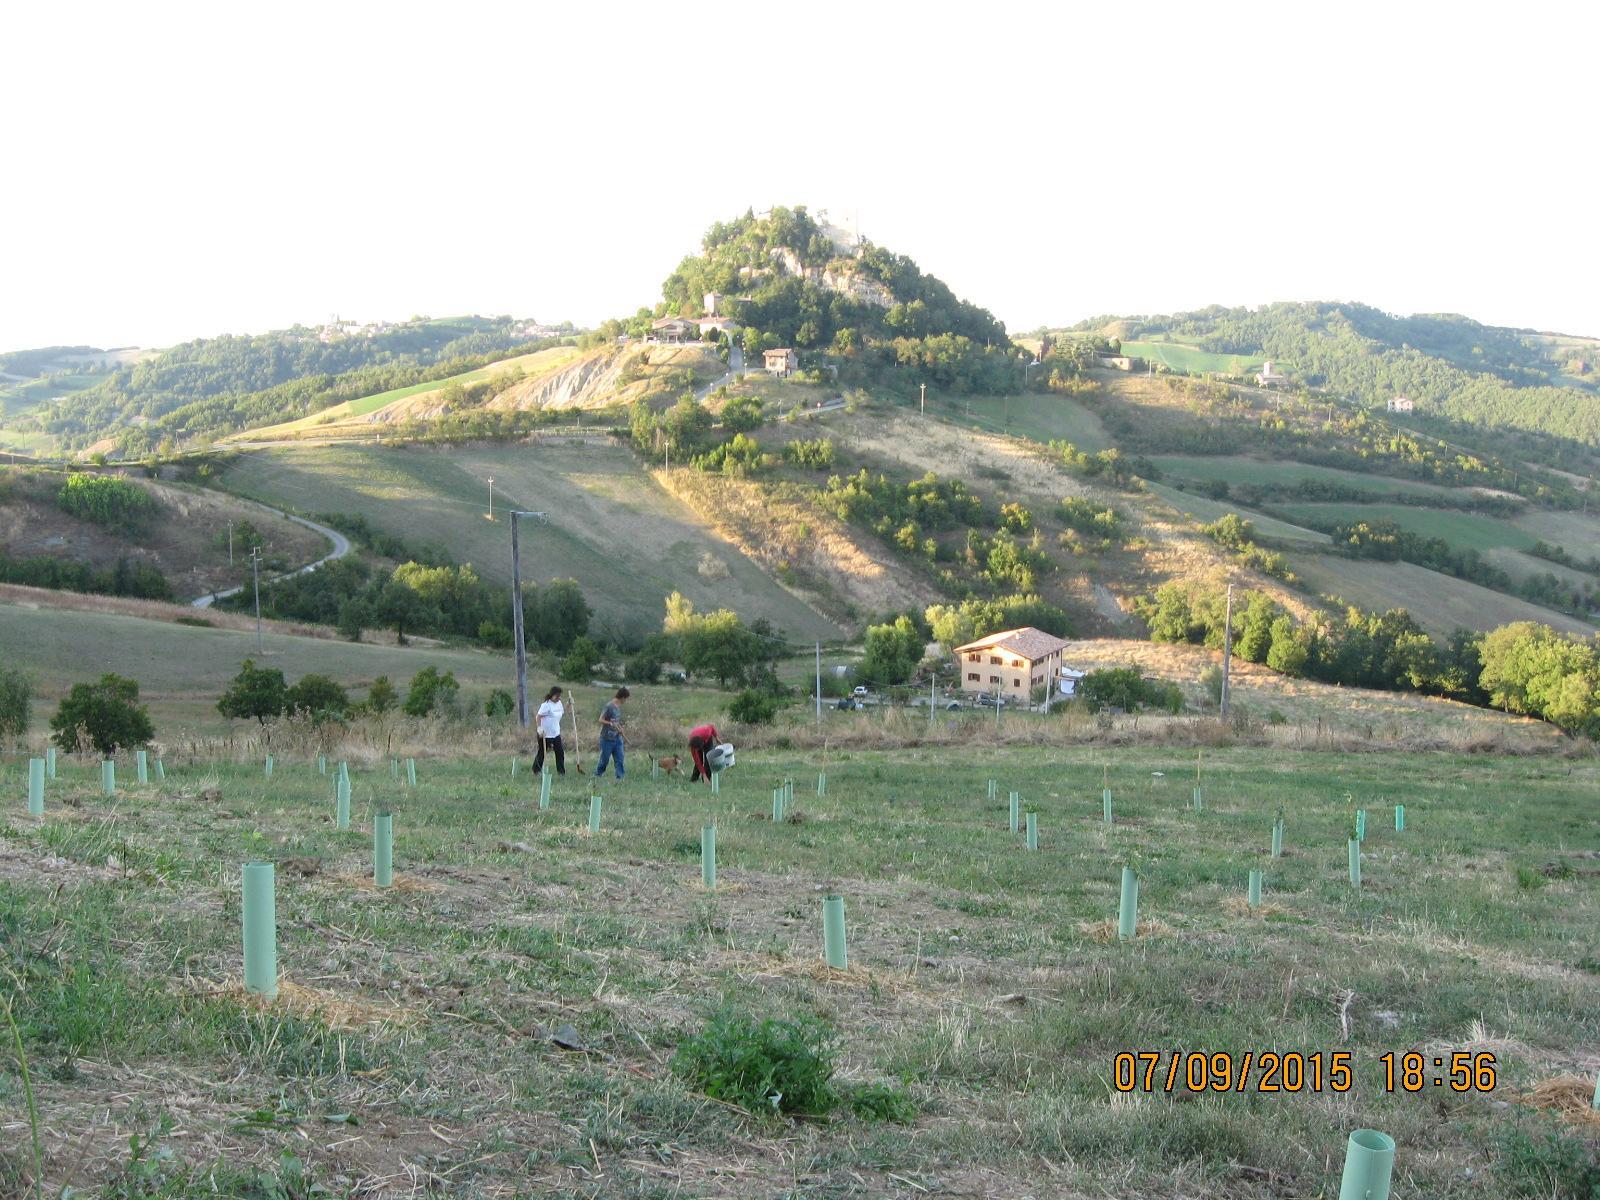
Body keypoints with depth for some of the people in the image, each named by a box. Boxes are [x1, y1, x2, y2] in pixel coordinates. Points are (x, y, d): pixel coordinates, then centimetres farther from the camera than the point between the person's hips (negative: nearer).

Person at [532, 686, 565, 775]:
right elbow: (539, 716, -19)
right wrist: (540, 728, -25)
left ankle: (561, 772, 5)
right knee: (542, 753, 6)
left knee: (560, 752, 1)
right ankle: (536, 771, 20)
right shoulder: (546, 705, -17)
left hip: (556, 733, 7)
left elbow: (563, 713, 21)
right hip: (545, 734, -7)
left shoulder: (559, 703, 7)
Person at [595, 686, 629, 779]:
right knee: (605, 759, 4)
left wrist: (622, 736, 17)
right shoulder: (609, 706, -15)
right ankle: (597, 775, 22)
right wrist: (611, 724, -27)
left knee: (619, 758, 0)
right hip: (607, 738, -7)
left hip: (617, 738, 7)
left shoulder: (619, 707, 10)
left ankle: (620, 778, 2)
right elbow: (601, 720, -15)